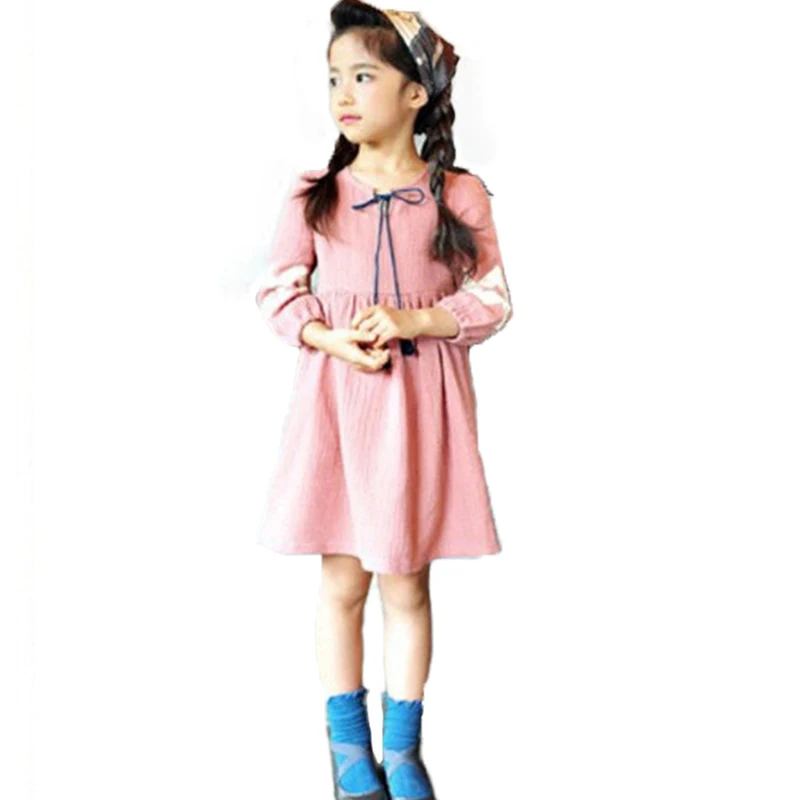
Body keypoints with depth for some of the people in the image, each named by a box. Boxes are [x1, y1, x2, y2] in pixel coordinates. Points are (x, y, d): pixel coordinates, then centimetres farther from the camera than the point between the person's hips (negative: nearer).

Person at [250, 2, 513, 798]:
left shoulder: (460, 196, -1)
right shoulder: (314, 194, 2)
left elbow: (490, 302, -1)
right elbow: (277, 290, 4)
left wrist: (408, 321, -15)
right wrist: (329, 338, -14)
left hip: (419, 406, -1)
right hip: (334, 400, 1)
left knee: (406, 586, 8)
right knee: (341, 583, 9)